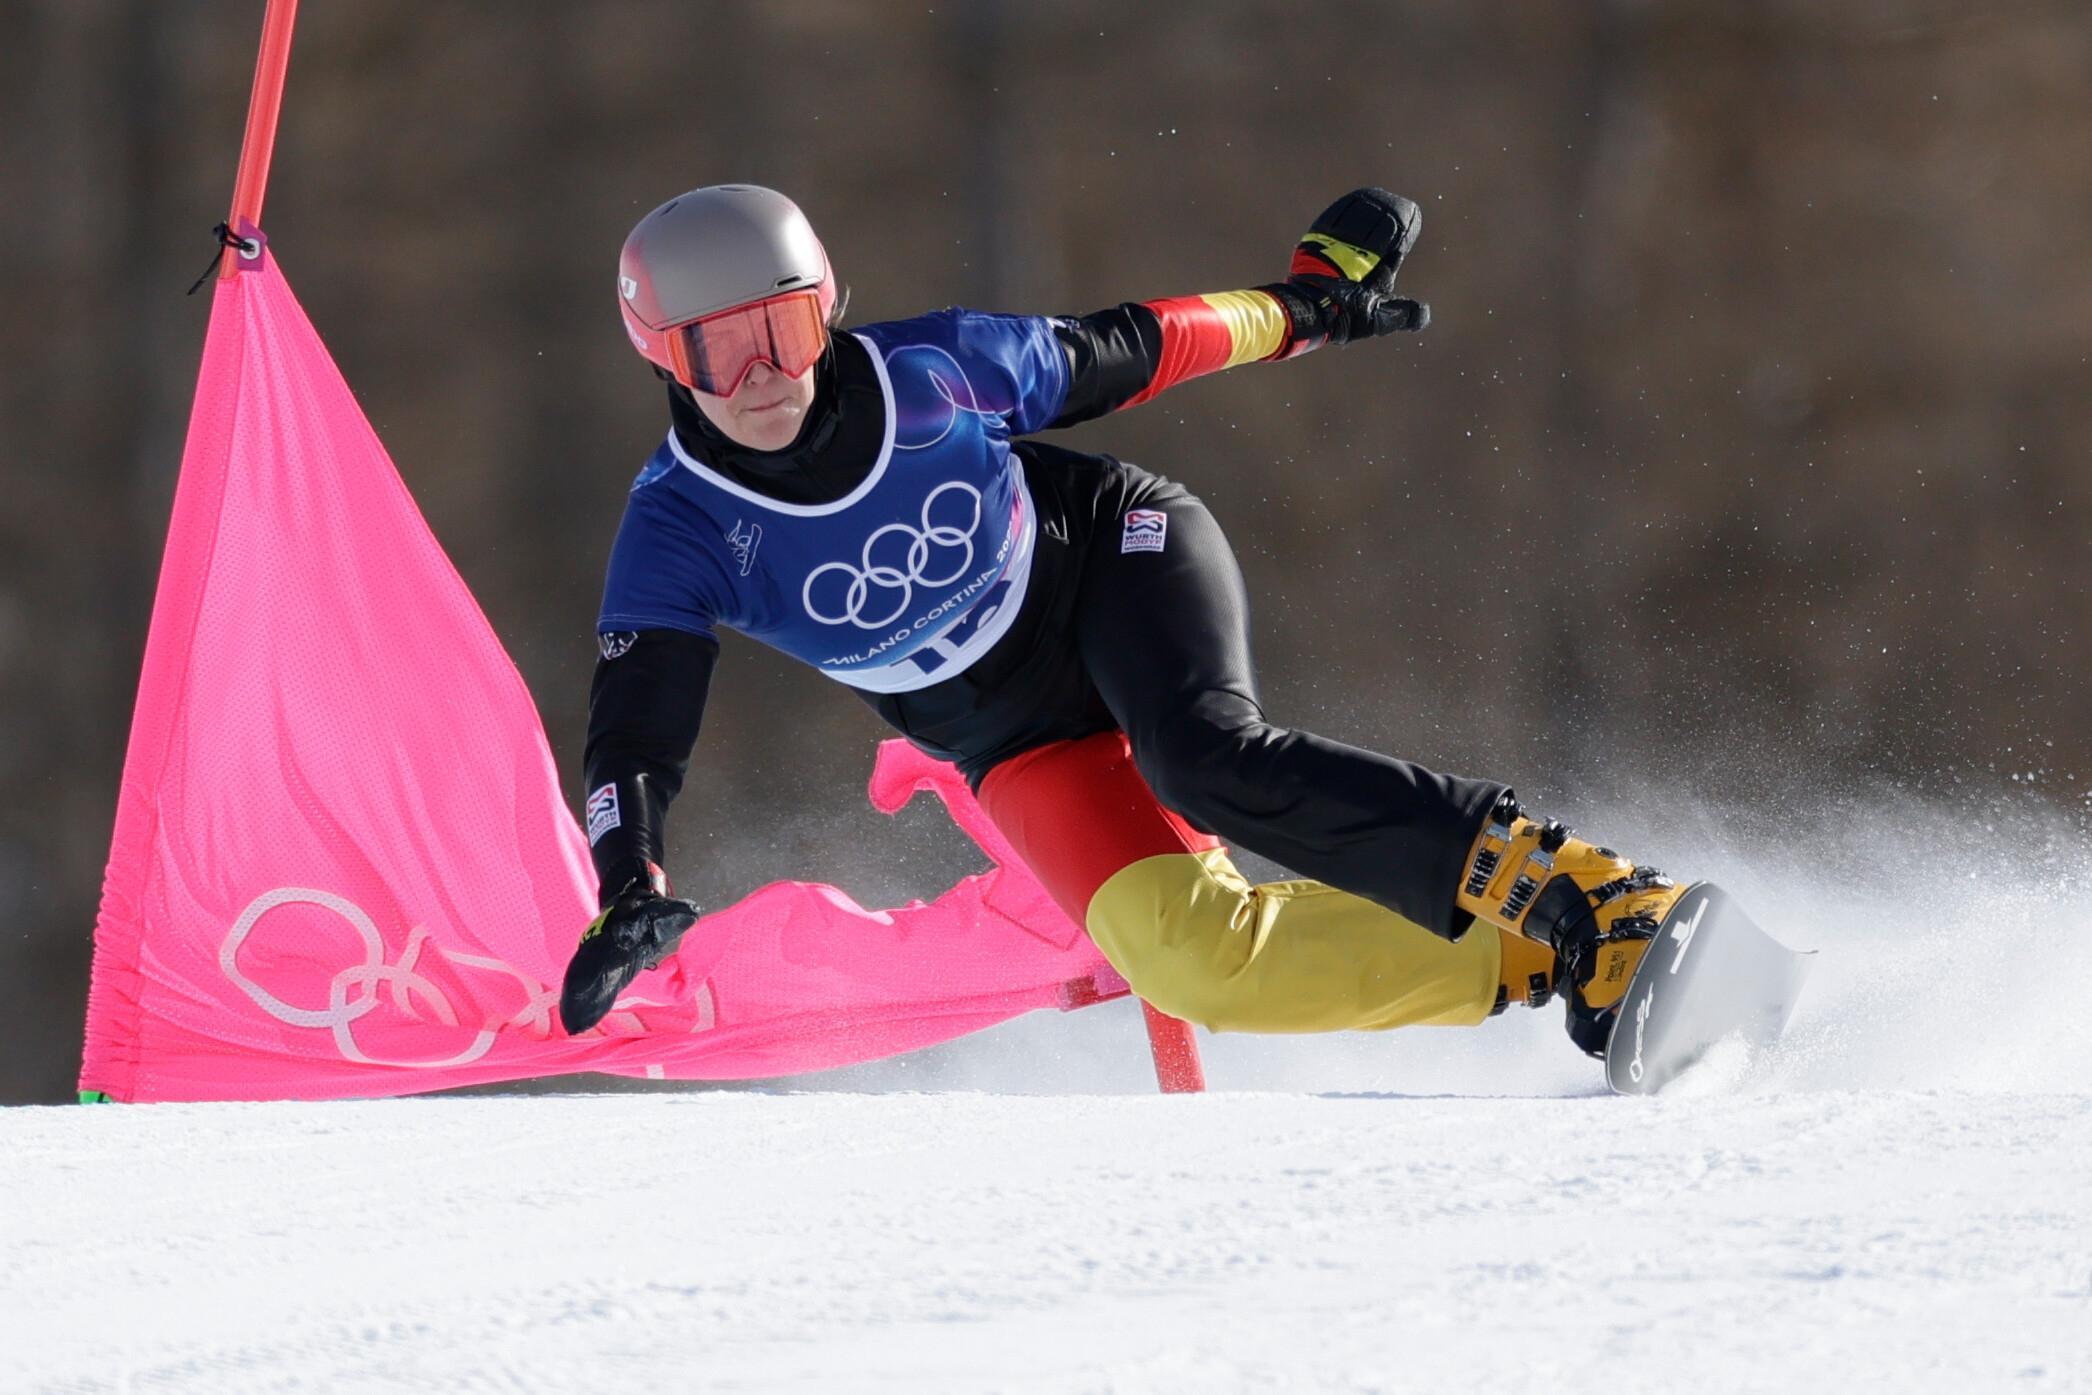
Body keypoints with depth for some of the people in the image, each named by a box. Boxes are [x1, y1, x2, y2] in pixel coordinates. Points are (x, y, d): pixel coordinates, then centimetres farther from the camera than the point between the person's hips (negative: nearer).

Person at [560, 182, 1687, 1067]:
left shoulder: (924, 371, -18)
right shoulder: (679, 534, -18)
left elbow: (1114, 359, -2)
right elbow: (632, 739, -18)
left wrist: (1305, 304, 10)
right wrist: (625, 900, -36)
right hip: (1025, 750, 2)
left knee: (1207, 758, -35)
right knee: (1184, 956, -23)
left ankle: (1573, 889, -37)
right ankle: (1518, 967, -22)